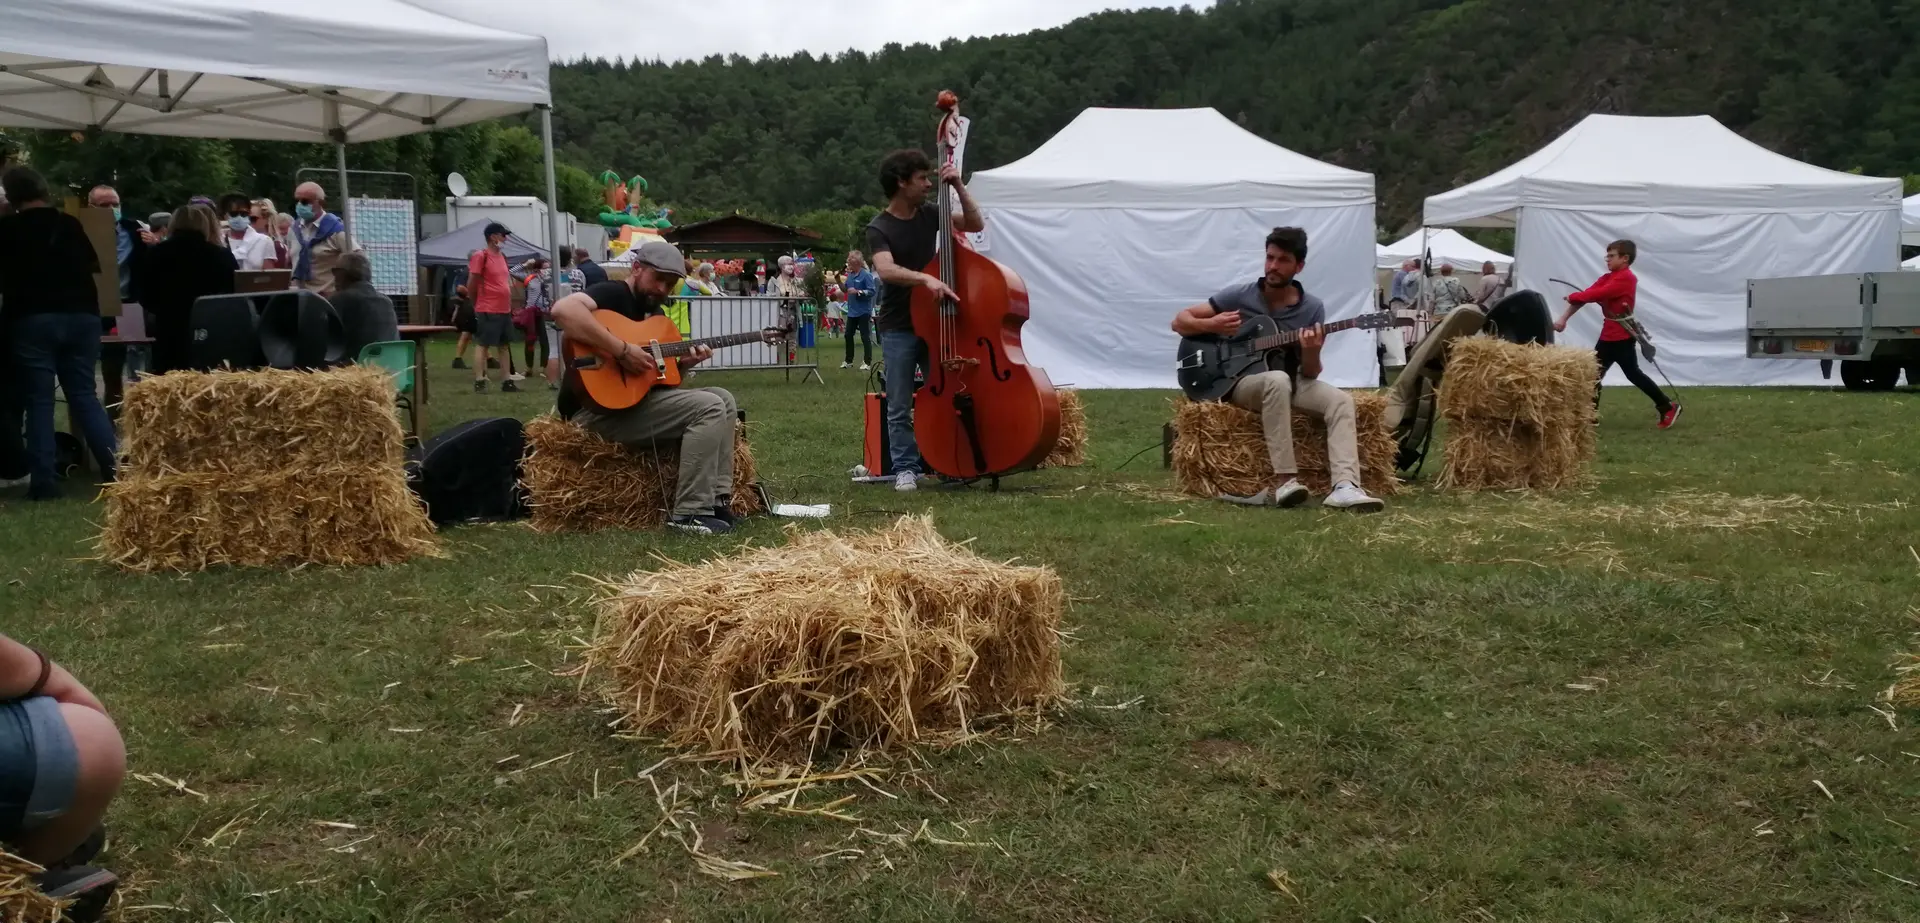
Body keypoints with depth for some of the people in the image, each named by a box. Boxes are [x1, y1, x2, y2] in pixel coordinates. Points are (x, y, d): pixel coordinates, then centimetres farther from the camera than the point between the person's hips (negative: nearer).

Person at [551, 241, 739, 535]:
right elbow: (563, 310, -32)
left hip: (639, 399, 10)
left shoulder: (657, 314, 18)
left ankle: (716, 498, 2)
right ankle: (690, 512, -16)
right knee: (709, 408, -19)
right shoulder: (612, 294, -10)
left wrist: (683, 362, 0)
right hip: (597, 409, -10)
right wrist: (623, 350, -31)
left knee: (724, 400, 8)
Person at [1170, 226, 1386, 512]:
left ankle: (1344, 487, -38)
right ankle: (1286, 482, -41)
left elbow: (1309, 375, -1)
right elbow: (1179, 321, -1)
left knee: (1341, 401, -24)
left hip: (1289, 383, 3)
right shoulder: (1239, 295, -4)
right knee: (1277, 380, -38)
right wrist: (1212, 325, -20)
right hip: (1239, 382, -3)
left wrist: (1311, 353, -24)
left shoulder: (1312, 308, 0)